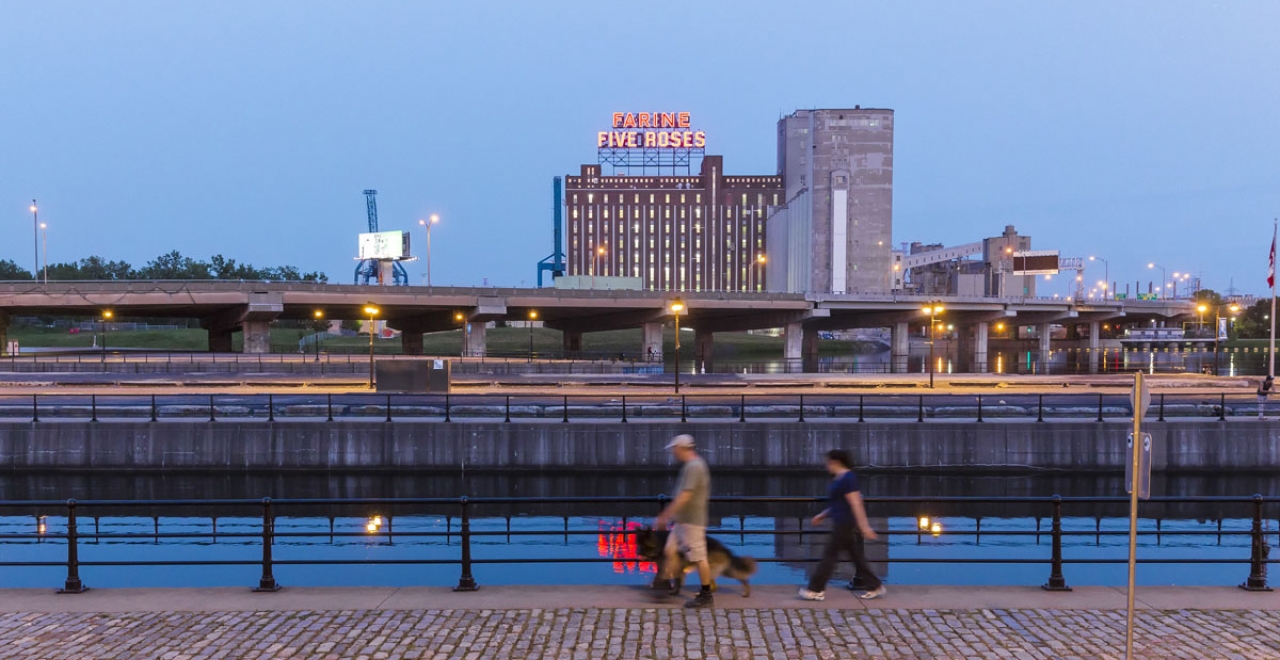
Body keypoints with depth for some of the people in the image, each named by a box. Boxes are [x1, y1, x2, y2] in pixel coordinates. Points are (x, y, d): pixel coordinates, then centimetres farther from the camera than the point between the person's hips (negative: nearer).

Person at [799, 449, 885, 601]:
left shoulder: (847, 478, -18)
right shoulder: (839, 478, 13)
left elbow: (856, 503, -22)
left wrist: (864, 526, -24)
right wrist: (822, 515, 24)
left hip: (845, 523, -10)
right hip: (842, 523, 10)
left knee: (830, 554, -3)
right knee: (855, 555, 12)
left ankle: (816, 590, 4)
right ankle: (876, 587, 16)